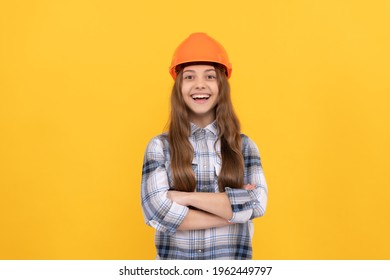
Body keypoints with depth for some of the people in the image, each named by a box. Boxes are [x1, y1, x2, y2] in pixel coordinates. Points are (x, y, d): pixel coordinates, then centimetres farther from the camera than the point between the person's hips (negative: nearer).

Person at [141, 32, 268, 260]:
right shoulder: (160, 146, -4)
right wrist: (233, 209, -15)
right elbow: (156, 211, -16)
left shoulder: (244, 146, 0)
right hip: (173, 259, -1)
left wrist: (187, 197, -17)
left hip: (232, 260, 1)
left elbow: (257, 203, -13)